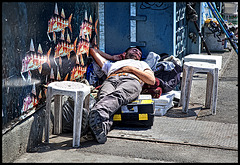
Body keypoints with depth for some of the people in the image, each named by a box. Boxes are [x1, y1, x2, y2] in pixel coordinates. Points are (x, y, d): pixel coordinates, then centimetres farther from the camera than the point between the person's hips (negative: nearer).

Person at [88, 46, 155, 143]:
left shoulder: (142, 64, 44)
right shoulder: (111, 64, 48)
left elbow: (152, 81, 21)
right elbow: (92, 50, 58)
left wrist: (131, 69, 13)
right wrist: (112, 57, 58)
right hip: (110, 80, 2)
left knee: (118, 95, -40)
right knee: (104, 97, -38)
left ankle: (98, 112, -72)